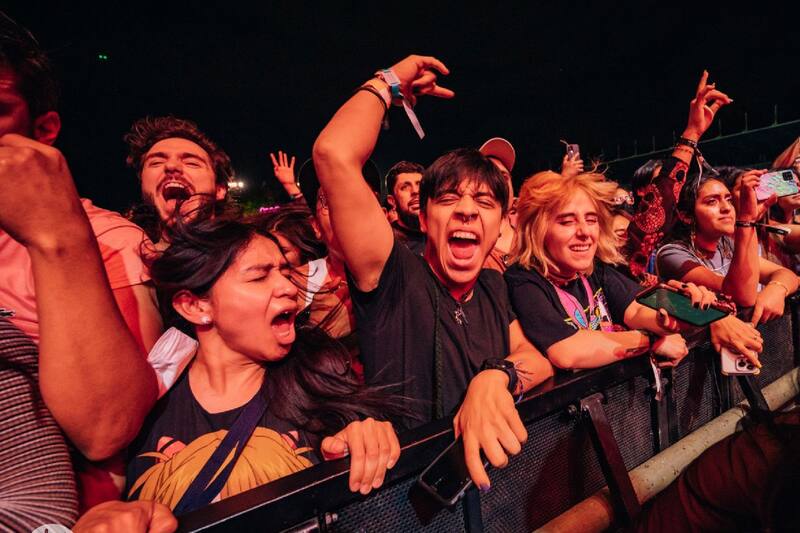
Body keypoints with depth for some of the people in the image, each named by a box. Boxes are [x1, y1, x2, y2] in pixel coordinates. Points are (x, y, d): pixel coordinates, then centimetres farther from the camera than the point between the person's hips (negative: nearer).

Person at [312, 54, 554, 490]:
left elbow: (536, 358, 0)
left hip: (494, 468, 5)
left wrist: (496, 377, -23)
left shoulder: (493, 286, 5)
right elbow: (334, 155, -26)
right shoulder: (395, 279, -15)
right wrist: (389, 82, -8)